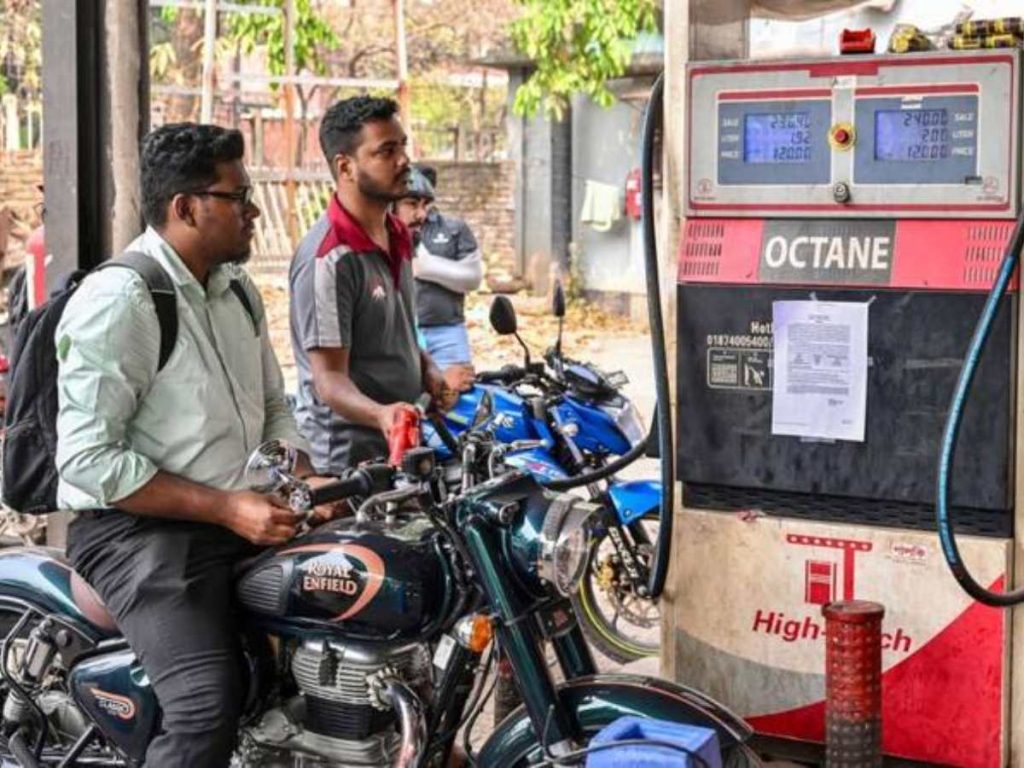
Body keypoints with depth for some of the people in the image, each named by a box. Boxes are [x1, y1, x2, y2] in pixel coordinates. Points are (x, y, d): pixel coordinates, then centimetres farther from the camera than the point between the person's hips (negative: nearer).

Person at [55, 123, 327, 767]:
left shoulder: (237, 289, 13)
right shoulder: (117, 300, -15)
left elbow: (272, 406, 23)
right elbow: (88, 458, -20)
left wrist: (305, 482, 3)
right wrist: (226, 508, -20)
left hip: (246, 517, 9)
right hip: (138, 529, -8)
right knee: (211, 702, -27)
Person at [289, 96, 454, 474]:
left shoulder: (398, 237, 10)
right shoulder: (328, 259, -20)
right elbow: (329, 379, -21)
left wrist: (427, 370, 7)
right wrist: (380, 414, -38)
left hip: (403, 445, 9)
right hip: (346, 456, -9)